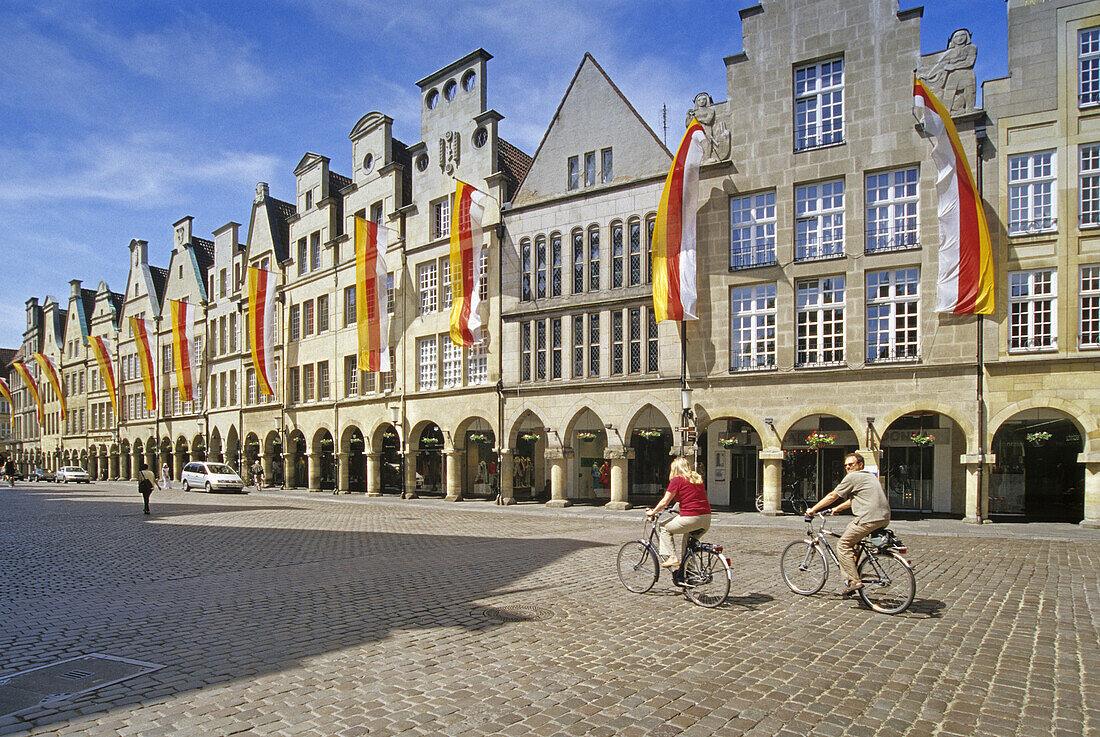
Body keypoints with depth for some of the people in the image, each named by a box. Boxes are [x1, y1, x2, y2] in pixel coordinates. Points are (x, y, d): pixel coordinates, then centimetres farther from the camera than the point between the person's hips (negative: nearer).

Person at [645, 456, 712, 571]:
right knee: (687, 540, 29)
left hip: (691, 518, -7)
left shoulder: (677, 480, -2)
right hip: (707, 519, 7)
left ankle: (672, 557, 4)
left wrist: (652, 512, 14)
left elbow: (664, 502, -1)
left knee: (664, 528, 13)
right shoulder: (698, 478, 18)